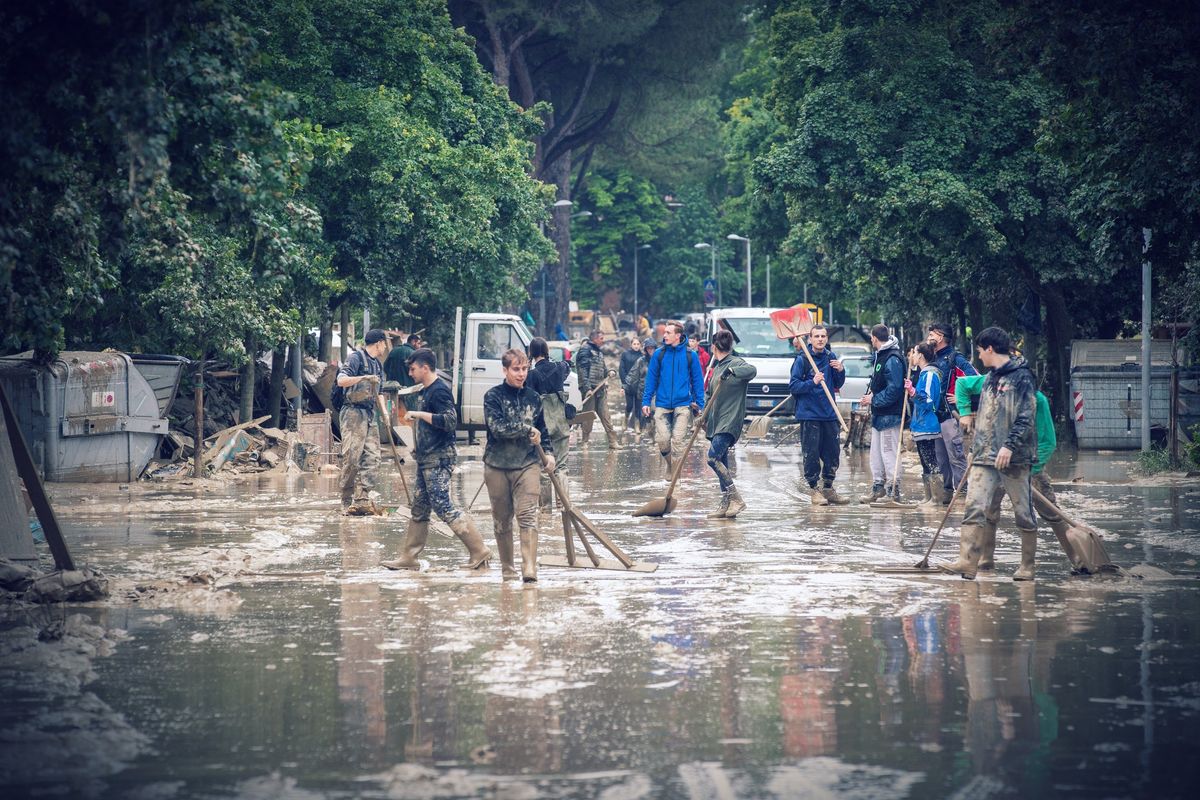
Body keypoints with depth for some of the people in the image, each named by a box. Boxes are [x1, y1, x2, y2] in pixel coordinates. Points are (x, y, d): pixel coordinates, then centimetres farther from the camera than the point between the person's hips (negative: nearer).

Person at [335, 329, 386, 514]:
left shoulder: (377, 365, 21)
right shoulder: (356, 358, -5)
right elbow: (341, 380, -18)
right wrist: (363, 378, -30)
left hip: (369, 415, 8)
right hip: (353, 413, -8)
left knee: (372, 457, -2)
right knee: (351, 458, -10)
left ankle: (362, 500, -5)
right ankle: (346, 502, -5)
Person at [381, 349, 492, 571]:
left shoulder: (439, 391, -14)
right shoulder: (423, 392, 16)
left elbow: (450, 421, -26)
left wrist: (418, 414, -23)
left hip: (439, 458, -10)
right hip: (426, 458, 10)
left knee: (443, 506, -12)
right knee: (419, 507, 11)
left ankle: (479, 552, -9)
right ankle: (408, 558, 16)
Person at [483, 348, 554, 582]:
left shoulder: (533, 398, 10)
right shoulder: (493, 396, -2)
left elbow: (542, 430, 21)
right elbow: (498, 427, -15)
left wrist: (548, 452, 7)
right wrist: (527, 430, -8)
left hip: (527, 464, 1)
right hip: (497, 465, -1)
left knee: (528, 516, -13)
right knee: (502, 520, 8)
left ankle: (530, 569, -21)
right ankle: (507, 567, 21)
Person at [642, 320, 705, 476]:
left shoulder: (690, 355, 0)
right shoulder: (659, 354, 4)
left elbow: (697, 380, 5)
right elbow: (651, 379, 7)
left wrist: (699, 404, 3)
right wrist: (646, 401, 3)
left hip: (683, 405, -2)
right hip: (662, 404, 2)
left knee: (677, 439, -10)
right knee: (662, 439, -3)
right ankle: (670, 464, 23)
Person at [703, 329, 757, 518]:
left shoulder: (735, 363, -7)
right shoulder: (717, 367, 19)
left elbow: (752, 370, -28)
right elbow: (709, 394, 27)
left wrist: (731, 371, -36)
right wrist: (704, 416, 19)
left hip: (729, 422, -9)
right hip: (716, 422, 9)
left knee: (713, 457, -20)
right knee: (721, 464, 8)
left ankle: (736, 498, -17)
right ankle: (726, 505, 12)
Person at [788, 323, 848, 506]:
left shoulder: (831, 357, 8)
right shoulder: (802, 359, -7)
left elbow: (838, 384, 16)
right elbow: (793, 386, -9)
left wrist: (840, 371, -3)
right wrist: (812, 383, -22)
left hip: (829, 414, 5)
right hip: (809, 414, -5)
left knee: (832, 453, 8)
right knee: (812, 454, -3)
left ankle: (828, 489, 20)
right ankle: (814, 489, 7)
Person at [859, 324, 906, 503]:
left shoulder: (892, 359, -18)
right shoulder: (880, 356, 15)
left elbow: (894, 389, -24)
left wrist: (874, 399, -17)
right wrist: (870, 396, 6)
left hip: (890, 415, -10)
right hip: (878, 414, 10)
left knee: (888, 453, -7)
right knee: (876, 453, 16)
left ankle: (893, 492, -3)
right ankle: (878, 487, 26)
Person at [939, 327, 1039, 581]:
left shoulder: (1021, 377, -7)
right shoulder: (990, 378, 19)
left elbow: (1026, 417, -15)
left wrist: (1009, 445, -23)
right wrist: (975, 449, 25)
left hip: (1013, 458, -7)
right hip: (985, 456, 7)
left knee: (1023, 512, 2)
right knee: (975, 507, -6)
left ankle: (1027, 566, 10)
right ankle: (968, 562, -12)